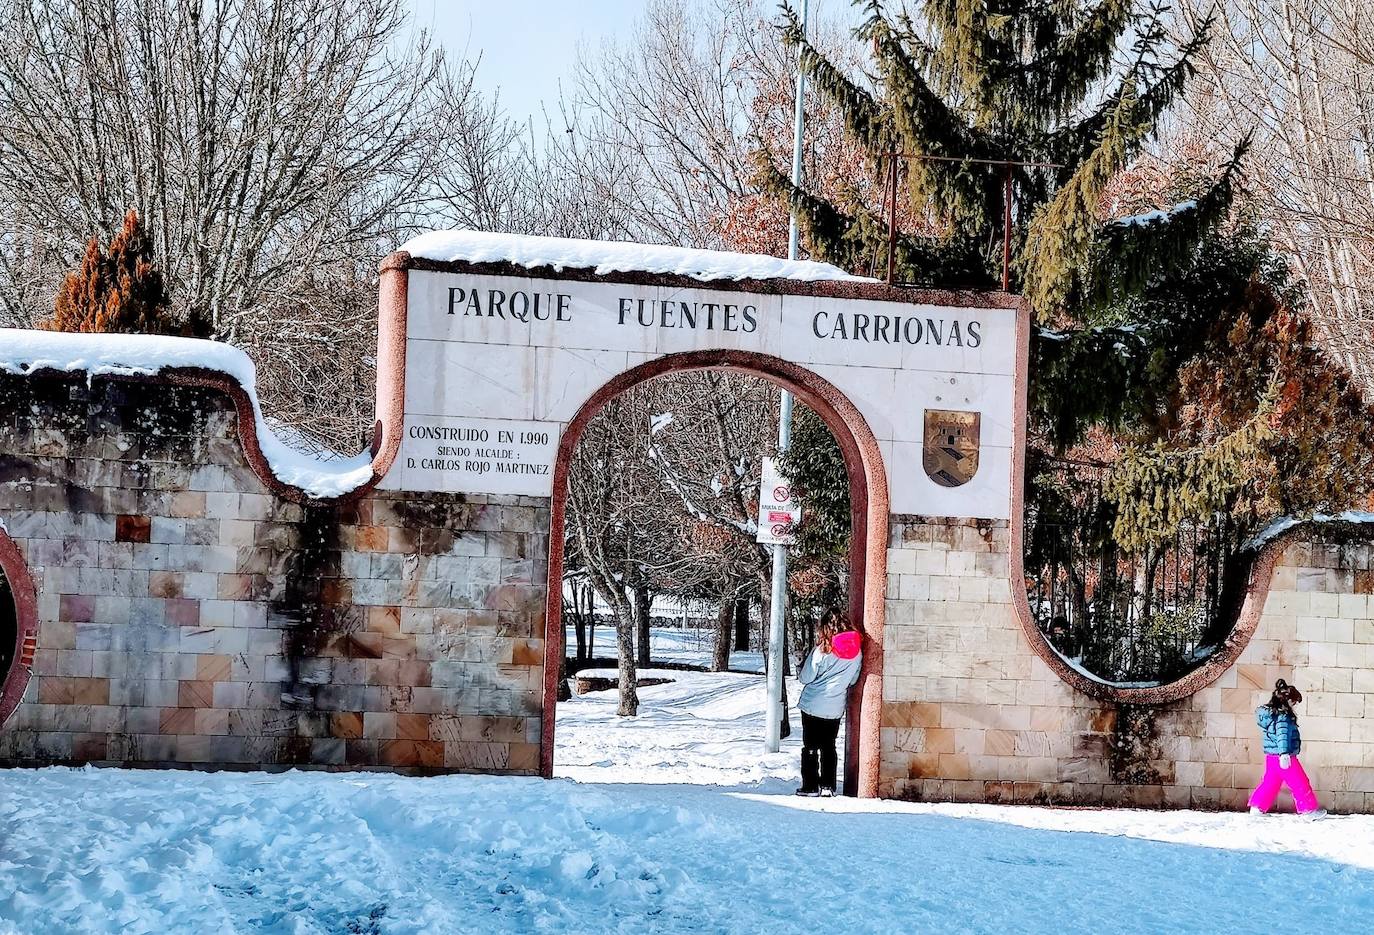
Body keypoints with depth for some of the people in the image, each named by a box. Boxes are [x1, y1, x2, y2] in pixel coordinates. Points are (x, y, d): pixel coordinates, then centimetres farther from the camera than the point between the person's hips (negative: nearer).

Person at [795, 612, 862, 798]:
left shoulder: (821, 651, -17)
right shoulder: (857, 651, -3)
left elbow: (805, 678, -10)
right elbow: (853, 679, 8)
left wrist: (801, 672, 11)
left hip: (812, 704, -4)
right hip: (835, 707, 4)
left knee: (810, 747, 6)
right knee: (829, 747, 15)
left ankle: (810, 786, 5)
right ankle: (828, 786, 12)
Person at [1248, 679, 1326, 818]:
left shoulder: (1269, 712, 11)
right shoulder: (1283, 715, -18)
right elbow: (1282, 734, -30)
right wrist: (1284, 754, -40)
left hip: (1271, 756, 9)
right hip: (1285, 758, -9)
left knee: (1270, 782, 16)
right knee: (1300, 784, 3)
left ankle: (1257, 807, 14)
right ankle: (1310, 809, 11)